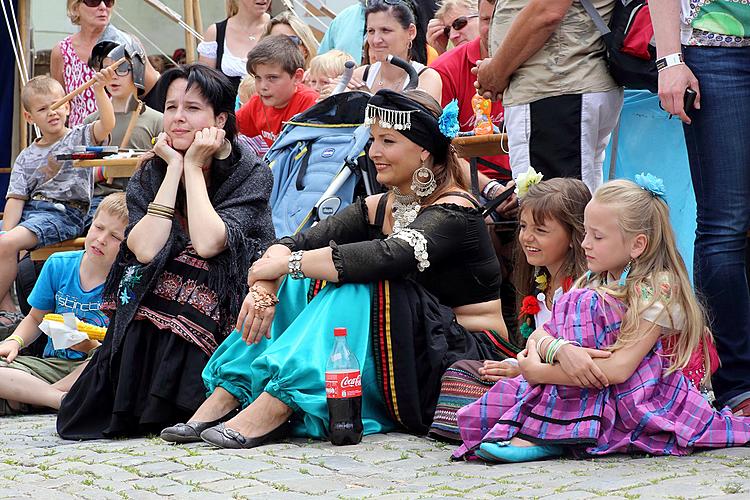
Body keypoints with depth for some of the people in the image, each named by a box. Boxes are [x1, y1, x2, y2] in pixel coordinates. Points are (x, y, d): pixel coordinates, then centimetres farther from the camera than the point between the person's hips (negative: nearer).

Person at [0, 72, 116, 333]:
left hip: (64, 213, -6)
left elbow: (107, 124, -16)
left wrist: (99, 90, -32)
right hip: (30, 210, 6)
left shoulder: (79, 138, 4)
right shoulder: (26, 157, 16)